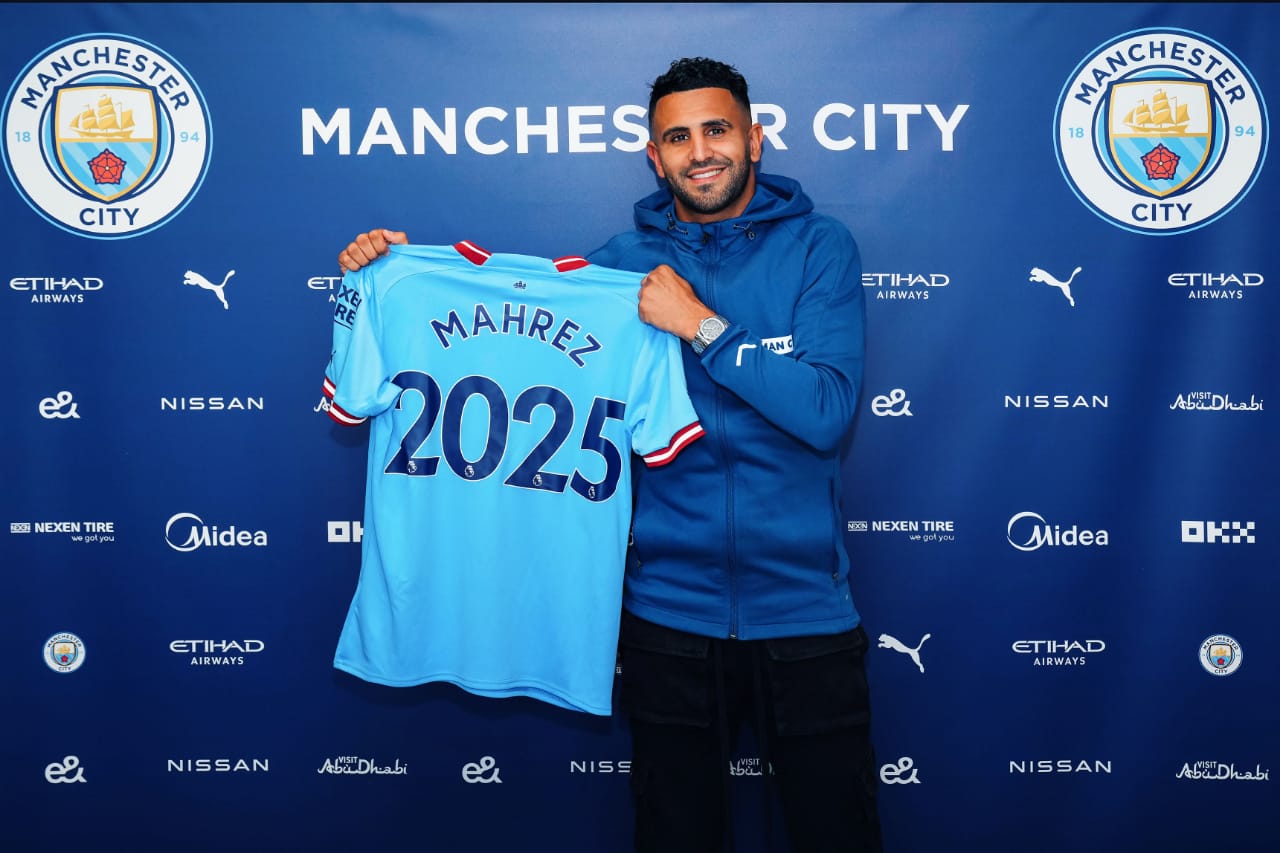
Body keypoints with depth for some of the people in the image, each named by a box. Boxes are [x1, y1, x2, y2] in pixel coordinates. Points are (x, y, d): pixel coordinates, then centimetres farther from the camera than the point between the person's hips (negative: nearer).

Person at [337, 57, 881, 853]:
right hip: (669, 613, 2)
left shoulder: (817, 245, -2)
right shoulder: (625, 261, 3)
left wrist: (702, 325, -17)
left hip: (805, 612, -1)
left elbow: (828, 412, -13)